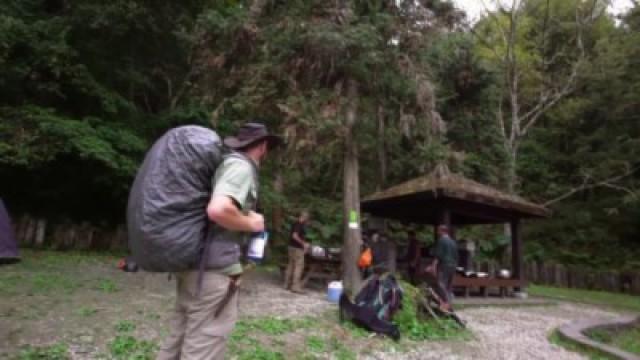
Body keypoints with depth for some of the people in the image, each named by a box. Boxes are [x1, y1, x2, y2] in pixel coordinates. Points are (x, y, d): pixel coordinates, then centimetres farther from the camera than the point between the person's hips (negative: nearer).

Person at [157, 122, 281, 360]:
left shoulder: (224, 162, 14)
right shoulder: (241, 167, -14)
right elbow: (218, 210, -31)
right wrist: (251, 223, -14)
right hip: (214, 267, -9)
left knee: (182, 337, 19)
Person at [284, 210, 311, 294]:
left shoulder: (296, 224, 14)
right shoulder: (299, 225, -16)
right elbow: (295, 236, -25)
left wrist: (304, 243, 19)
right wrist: (303, 243, -17)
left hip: (292, 247, 10)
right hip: (297, 248, -10)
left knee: (291, 265, 12)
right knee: (299, 266, -6)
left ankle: (287, 284, 17)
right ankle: (295, 286, -6)